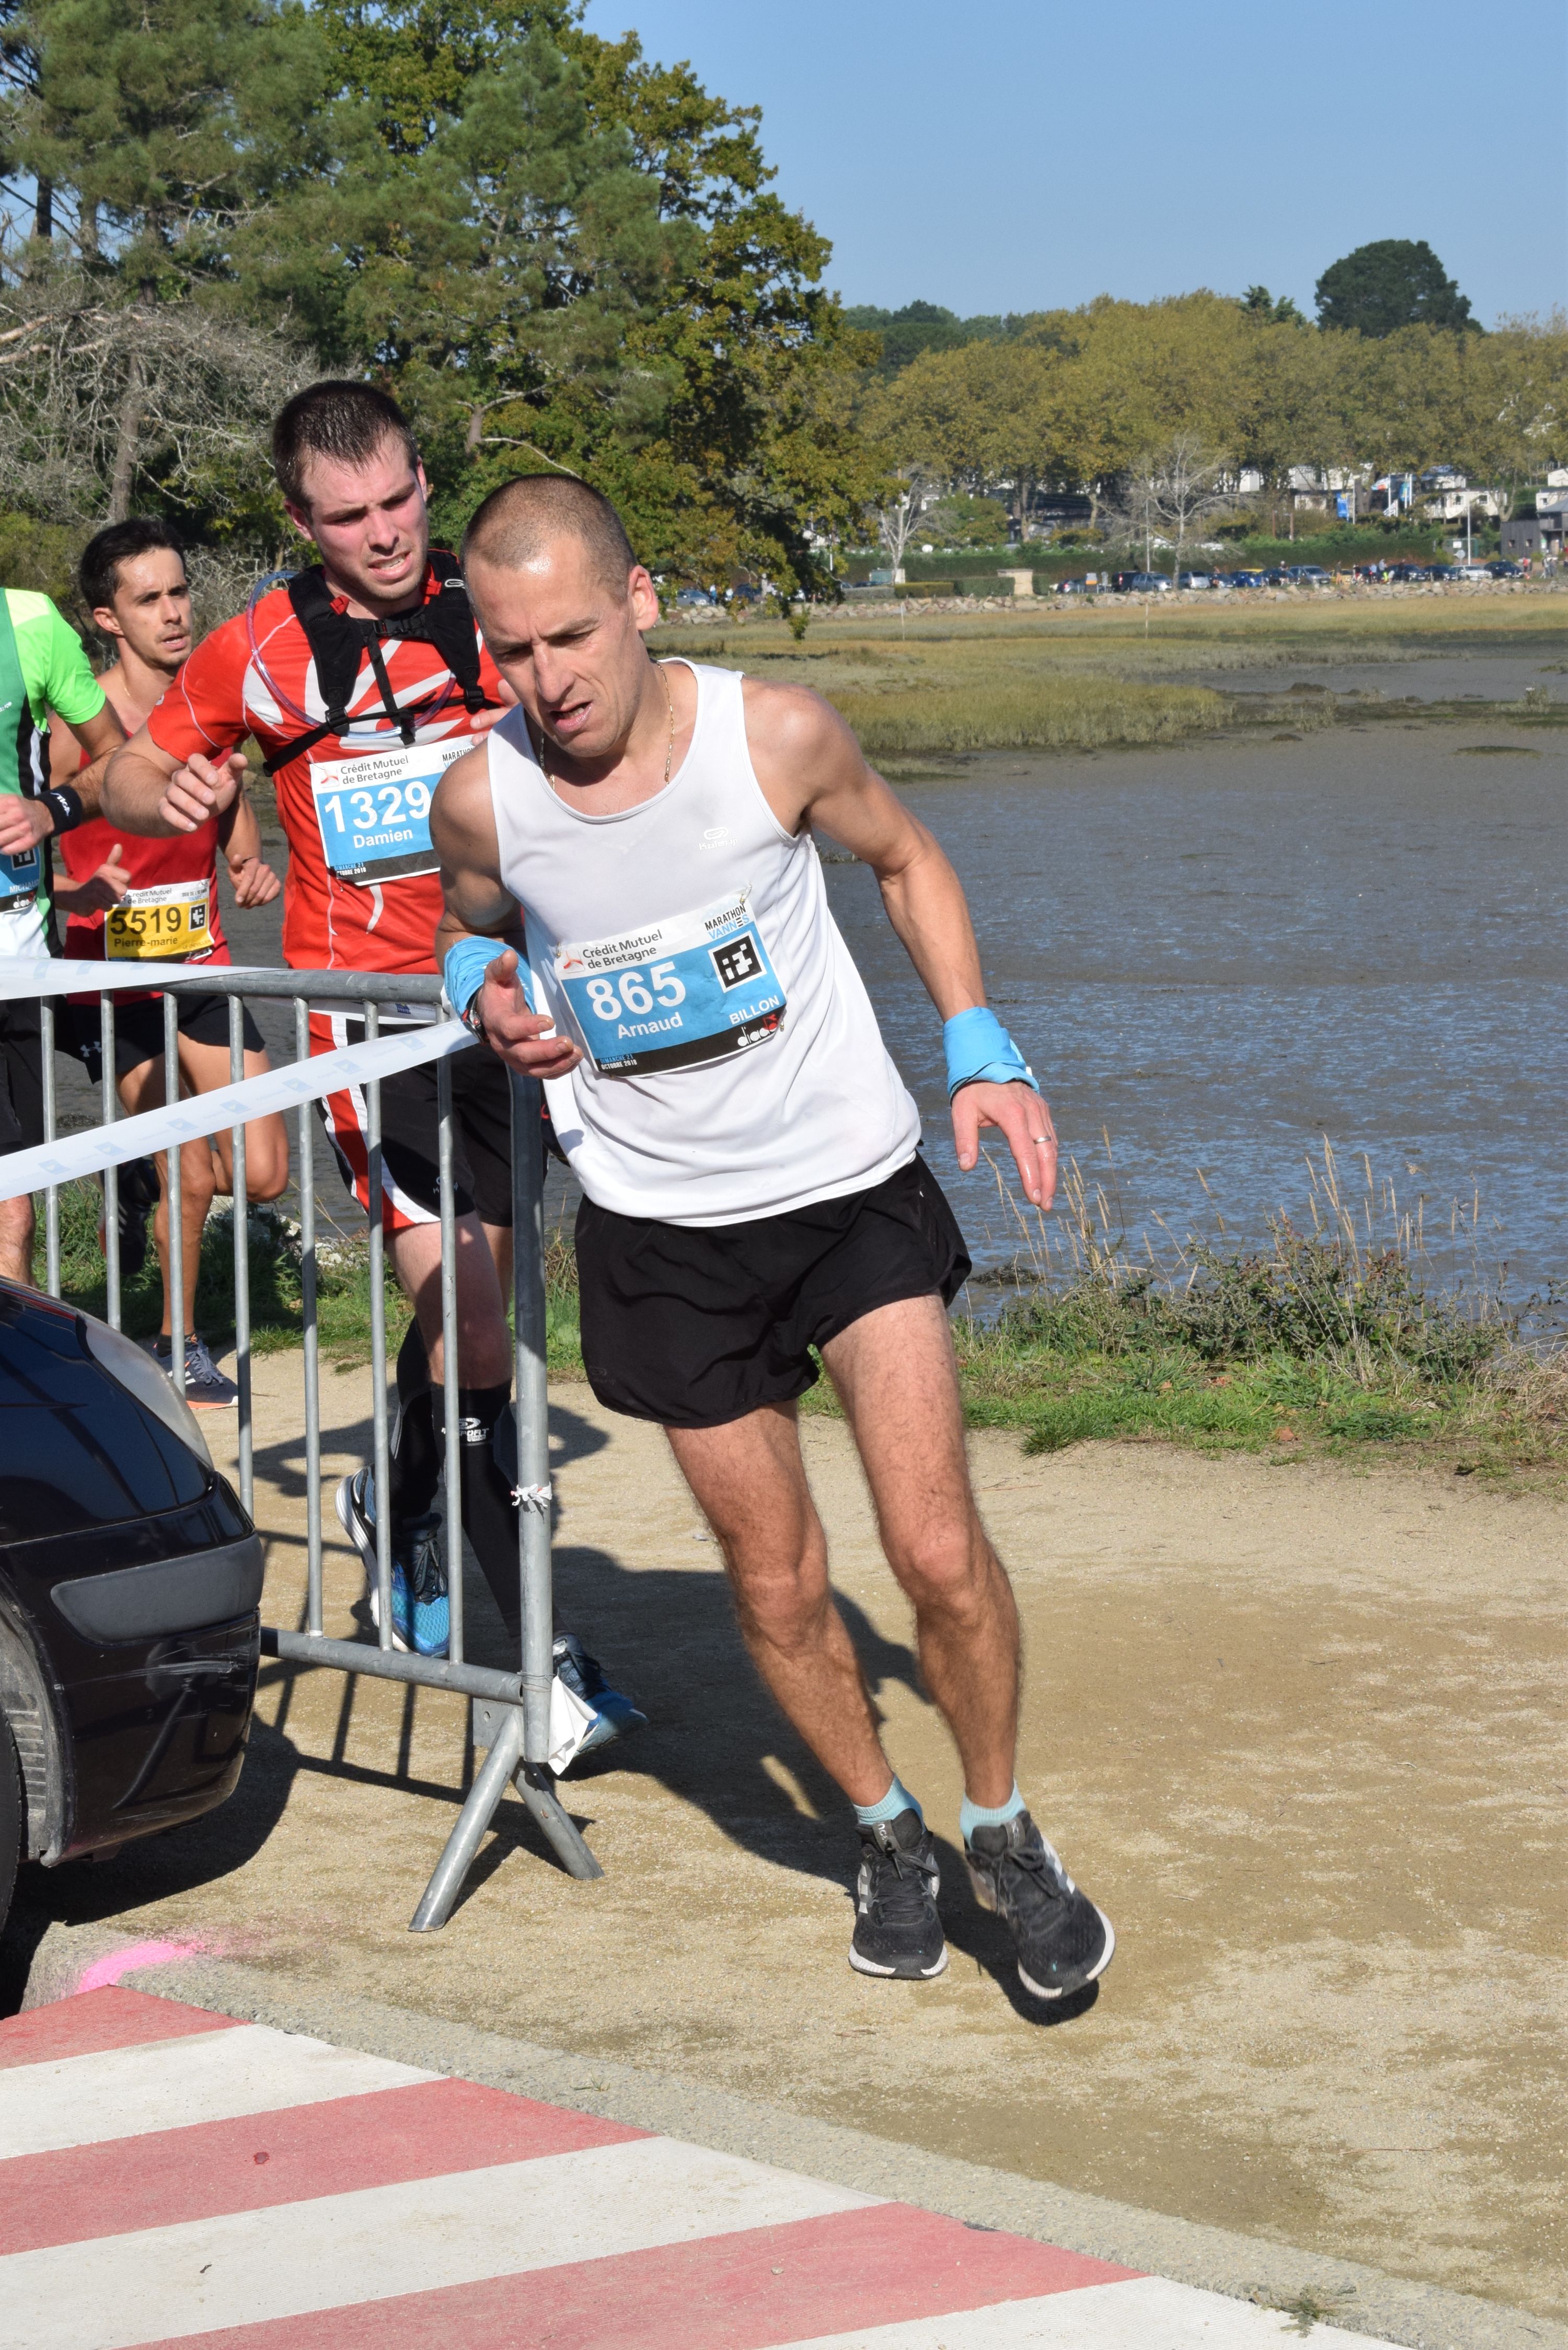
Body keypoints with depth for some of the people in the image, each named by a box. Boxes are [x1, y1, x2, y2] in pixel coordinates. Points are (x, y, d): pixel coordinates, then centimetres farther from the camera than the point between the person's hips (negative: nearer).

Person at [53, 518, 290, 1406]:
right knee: (195, 1180, -8)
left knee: (264, 1175, 0)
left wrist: (253, 866, -3)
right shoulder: (76, 726, -15)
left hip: (202, 967, 5)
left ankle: (144, 1177, 32)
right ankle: (179, 1344, 16)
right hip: (113, 982, -5)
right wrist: (79, 893, -33)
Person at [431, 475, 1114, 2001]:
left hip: (851, 1184, -1)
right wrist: (494, 1004, -12)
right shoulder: (481, 801, -12)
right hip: (661, 1226, 2)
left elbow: (906, 861, 5)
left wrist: (981, 1049, -5)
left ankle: (1003, 1829, 15)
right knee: (777, 1587, 9)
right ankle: (885, 1832, 35)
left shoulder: (778, 736, -15)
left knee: (937, 1550, -11)